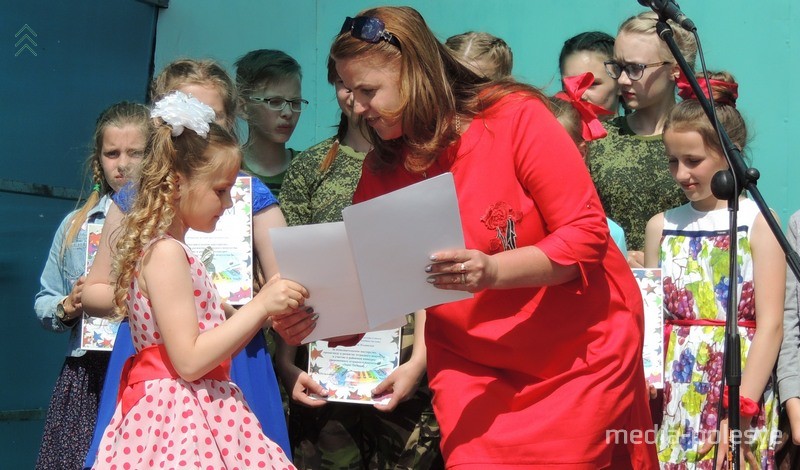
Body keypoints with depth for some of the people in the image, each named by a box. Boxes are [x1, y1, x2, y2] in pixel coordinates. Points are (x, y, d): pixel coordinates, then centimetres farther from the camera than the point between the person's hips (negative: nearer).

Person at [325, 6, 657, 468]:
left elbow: (588, 236, -20)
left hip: (581, 350, -3)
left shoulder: (516, 118, -18)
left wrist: (492, 271, -34)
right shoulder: (382, 169, -3)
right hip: (469, 362, 4)